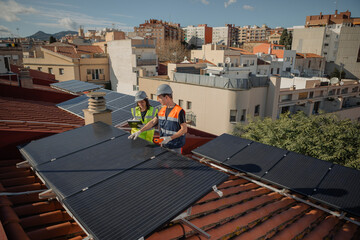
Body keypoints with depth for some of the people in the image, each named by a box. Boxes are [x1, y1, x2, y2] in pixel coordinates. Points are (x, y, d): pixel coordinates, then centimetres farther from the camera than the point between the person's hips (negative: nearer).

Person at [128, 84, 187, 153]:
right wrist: (139, 131, 4)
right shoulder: (162, 110, 5)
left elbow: (184, 129, -18)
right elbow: (153, 122, 11)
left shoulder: (179, 111, -18)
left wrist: (169, 138, -24)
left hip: (175, 147, -7)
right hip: (164, 145, 7)